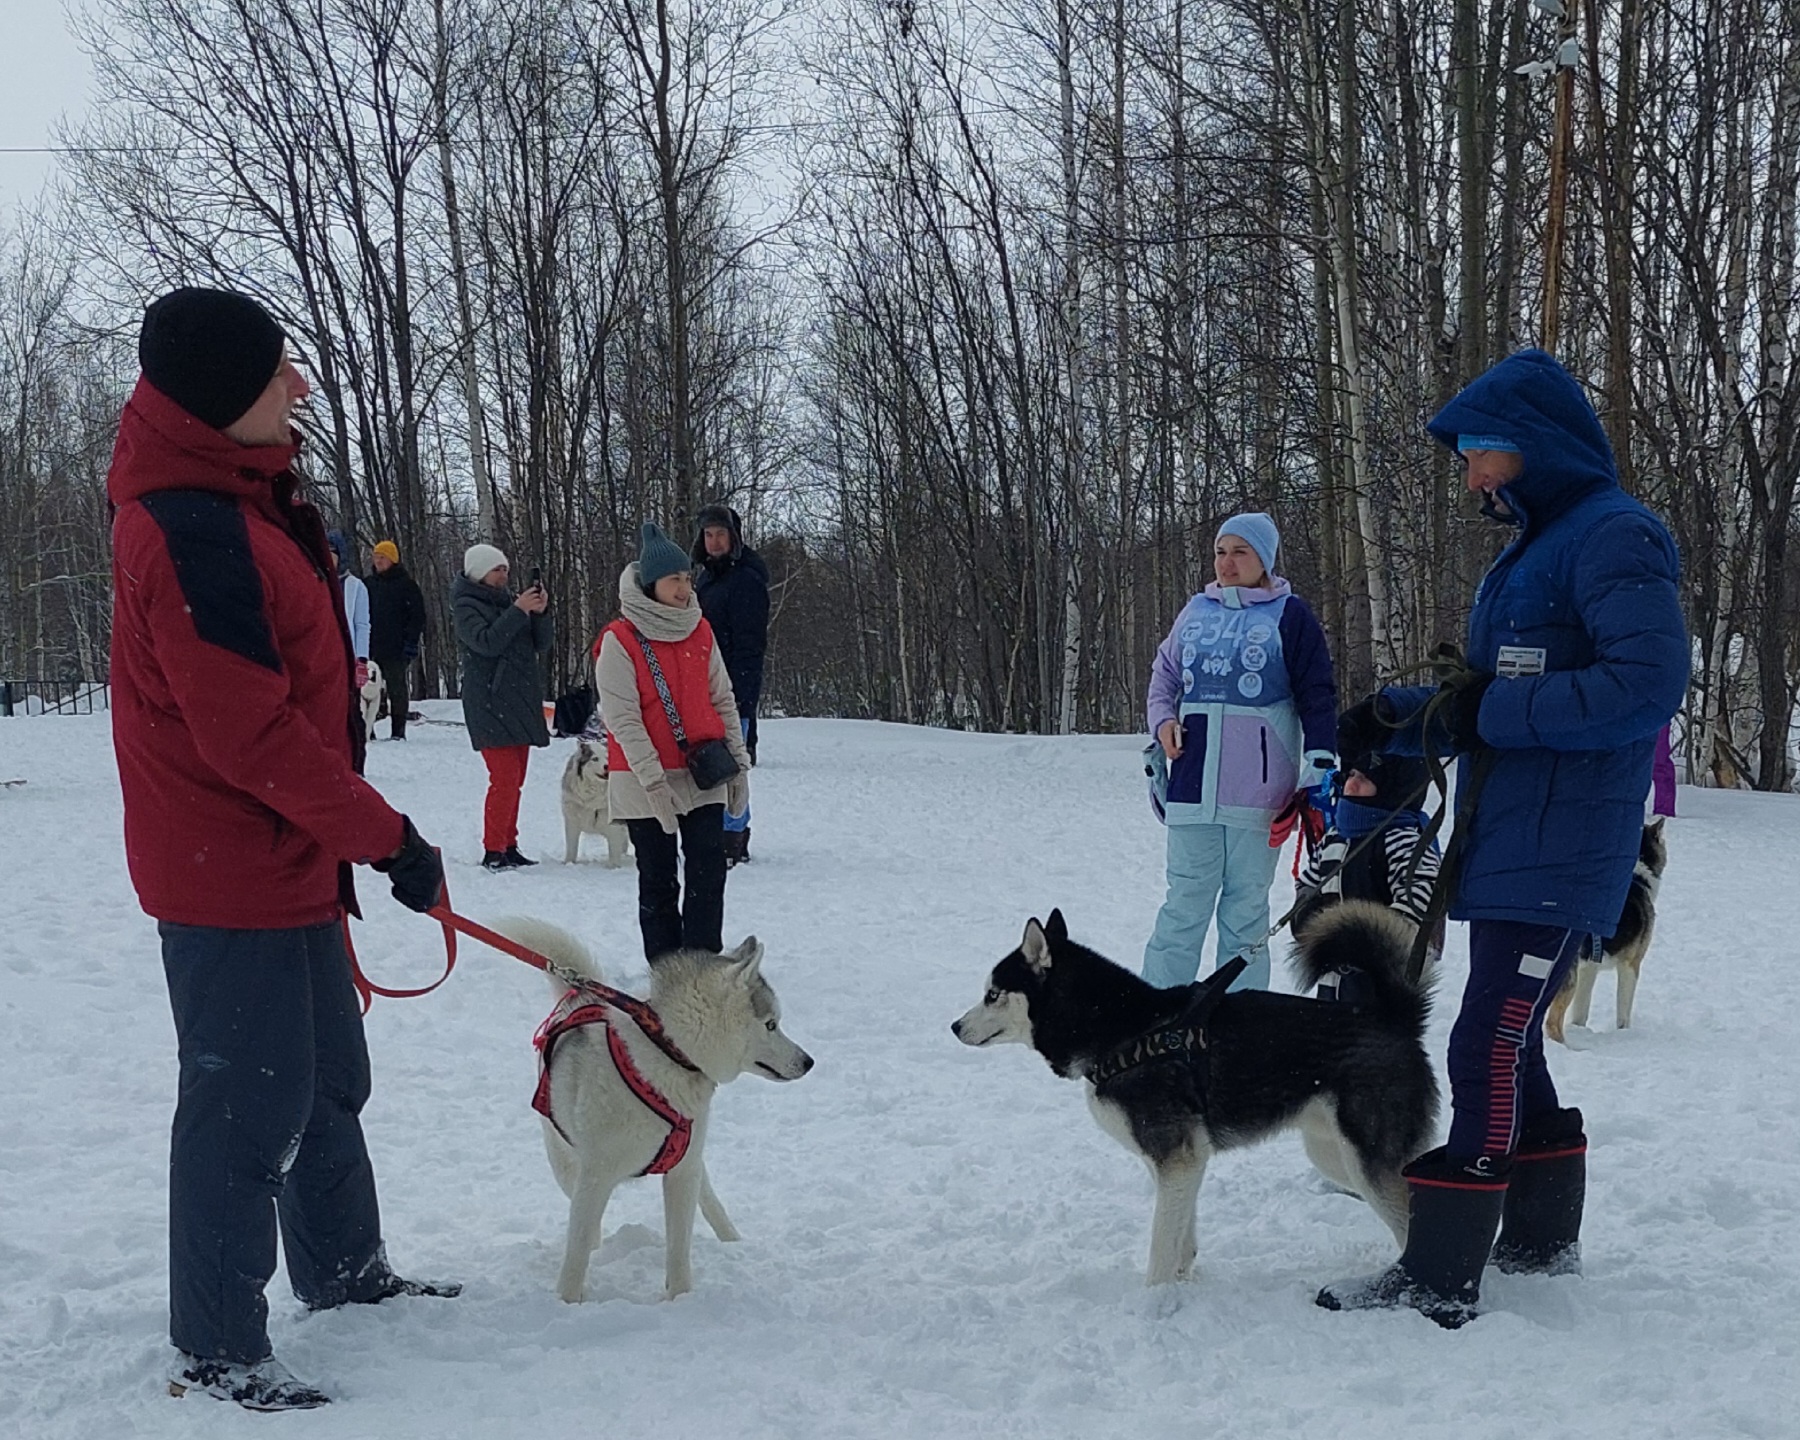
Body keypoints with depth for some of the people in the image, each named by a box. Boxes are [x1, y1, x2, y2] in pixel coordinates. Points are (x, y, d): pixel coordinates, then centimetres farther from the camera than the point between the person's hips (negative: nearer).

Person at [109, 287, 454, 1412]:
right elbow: (251, 735, -25)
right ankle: (217, 1354, 11)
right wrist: (387, 837, -17)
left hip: (285, 861, 10)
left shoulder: (240, 496, 10)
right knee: (251, 1107, -1)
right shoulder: (192, 530, -23)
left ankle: (346, 1273, 38)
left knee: (328, 1076, 22)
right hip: (233, 872, -10)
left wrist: (340, 836, 18)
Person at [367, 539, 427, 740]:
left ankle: (398, 731, 4)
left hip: (396, 648, -5)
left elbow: (418, 615, -3)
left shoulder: (406, 584, -1)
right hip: (372, 646, 5)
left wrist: (411, 641, -11)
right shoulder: (370, 584, 14)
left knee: (397, 689, 0)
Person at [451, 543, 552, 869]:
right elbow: (486, 642, -19)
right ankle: (493, 852, -10)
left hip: (521, 701, 7)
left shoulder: (511, 600, 15)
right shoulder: (466, 606, -3)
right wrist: (519, 611, -21)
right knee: (505, 778, -14)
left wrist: (540, 612, -7)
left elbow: (542, 643, 10)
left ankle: (509, 846, 16)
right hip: (490, 703, -7)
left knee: (514, 780, 9)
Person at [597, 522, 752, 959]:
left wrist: (738, 761, 7)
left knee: (709, 874, -1)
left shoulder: (700, 632, 7)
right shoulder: (620, 641, -9)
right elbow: (622, 718, -12)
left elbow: (722, 701, 13)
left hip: (704, 778, 4)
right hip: (645, 782, -4)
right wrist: (654, 780, -17)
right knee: (658, 882, 5)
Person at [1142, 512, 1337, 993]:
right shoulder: (1196, 611, 13)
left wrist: (1319, 764, -7)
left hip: (1257, 790, -3)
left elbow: (1317, 695, 1)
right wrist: (1162, 718, 6)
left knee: (1246, 906, 4)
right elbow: (1164, 673, 25)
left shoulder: (1289, 615, 3)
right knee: (1185, 903, 2)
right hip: (1192, 785, 3)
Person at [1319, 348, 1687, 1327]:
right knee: (1509, 1044, 15)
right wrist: (1396, 717, 11)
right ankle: (1541, 1240, 27)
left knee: (1490, 1049, -10)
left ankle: (1440, 1278, -7)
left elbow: (1647, 681, -24)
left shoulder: (1613, 537, -12)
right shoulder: (1533, 549, 19)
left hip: (1558, 857, -10)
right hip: (1506, 848, 10)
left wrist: (1489, 712, -21)